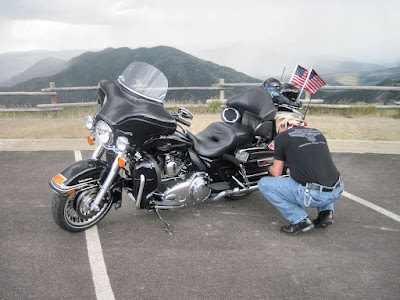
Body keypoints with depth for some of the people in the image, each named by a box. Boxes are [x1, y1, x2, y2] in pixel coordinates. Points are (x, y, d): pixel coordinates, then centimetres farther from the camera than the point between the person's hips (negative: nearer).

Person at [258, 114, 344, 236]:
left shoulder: (282, 137, 3)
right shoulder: (318, 133, 19)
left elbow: (276, 173, 9)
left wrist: (271, 168, 32)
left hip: (313, 196, -6)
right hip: (337, 192, 7)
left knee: (264, 184, 6)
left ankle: (300, 220, 1)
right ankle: (326, 212, 19)